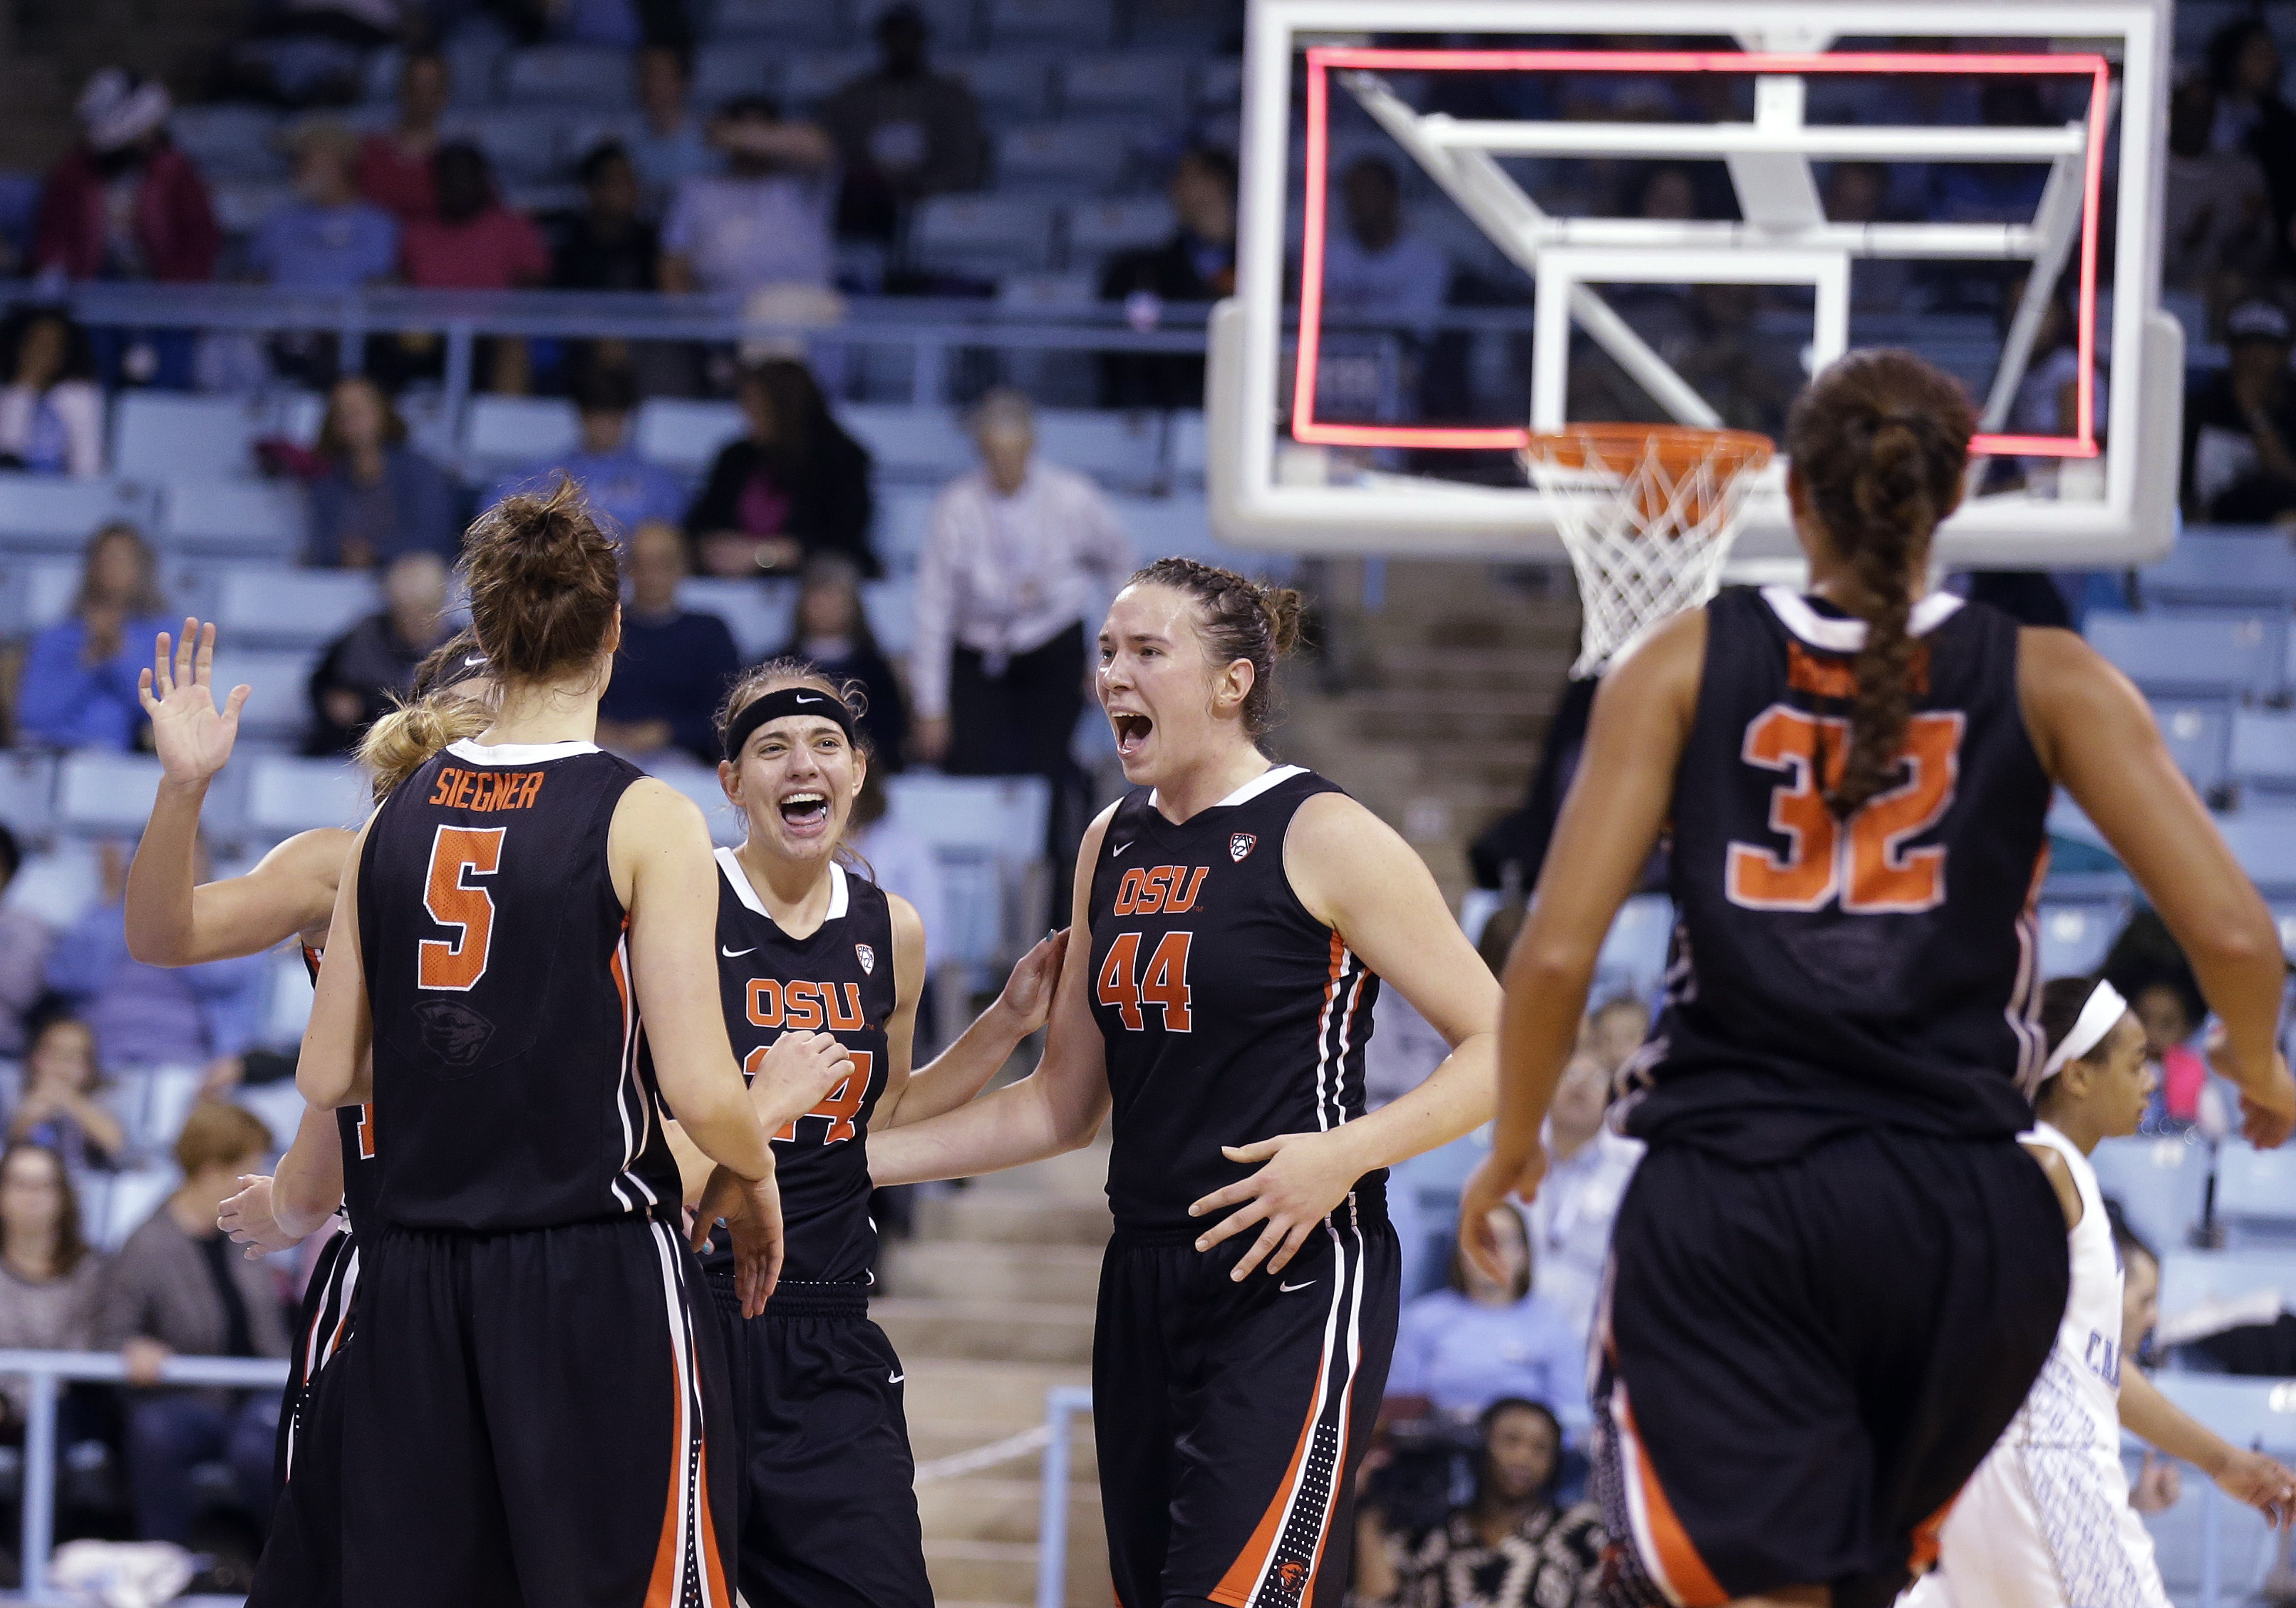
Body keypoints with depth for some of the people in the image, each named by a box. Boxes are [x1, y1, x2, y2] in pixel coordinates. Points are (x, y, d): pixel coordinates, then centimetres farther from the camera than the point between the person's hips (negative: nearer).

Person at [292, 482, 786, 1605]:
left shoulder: (395, 824, 6)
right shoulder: (644, 820, -8)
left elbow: (327, 1079, 9)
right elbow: (699, 1091, -14)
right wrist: (757, 1182, 6)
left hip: (418, 1274, 5)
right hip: (597, 1275, -5)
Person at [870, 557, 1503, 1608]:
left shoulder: (1324, 838, -8)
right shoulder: (1113, 846, 13)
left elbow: (1501, 1047, -9)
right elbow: (1064, 1104, 20)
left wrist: (1346, 1151, -22)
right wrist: (846, 1162, 15)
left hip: (1292, 1285, -7)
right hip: (1146, 1282, 7)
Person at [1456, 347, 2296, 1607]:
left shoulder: (1685, 665, 4)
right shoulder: (2046, 682, 5)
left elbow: (1556, 954, -3)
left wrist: (1511, 1147, 14)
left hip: (1726, 1191, -1)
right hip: (1963, 1207, 2)